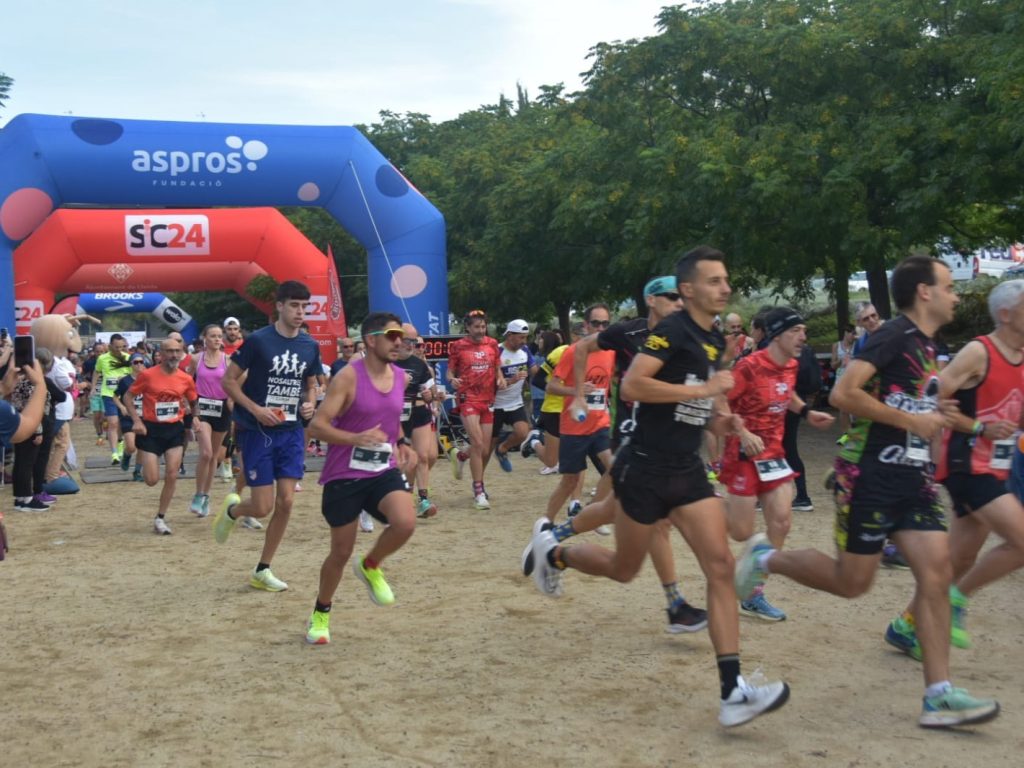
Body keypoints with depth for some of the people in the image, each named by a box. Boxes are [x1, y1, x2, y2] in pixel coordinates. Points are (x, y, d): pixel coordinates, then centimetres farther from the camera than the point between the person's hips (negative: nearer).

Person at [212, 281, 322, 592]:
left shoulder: (310, 346, 5)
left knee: (286, 502, -1)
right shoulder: (258, 340, -10)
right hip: (258, 431, -4)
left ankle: (262, 571, 14)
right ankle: (232, 509, 30)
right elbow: (228, 381, -5)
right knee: (263, 507, -7)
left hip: (291, 432, 5)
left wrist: (309, 404, -3)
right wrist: (255, 409, -17)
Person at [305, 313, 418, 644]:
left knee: (405, 523, -24)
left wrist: (402, 442, 8)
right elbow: (317, 425, -18)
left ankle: (370, 566, 9)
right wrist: (357, 438, -33)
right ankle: (320, 613, 32)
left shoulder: (400, 377, 5)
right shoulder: (348, 377, -14)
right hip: (344, 476, -4)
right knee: (341, 551, 6)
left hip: (384, 471, 4)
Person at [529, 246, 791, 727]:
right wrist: (702, 390, -24)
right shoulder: (672, 330, -14)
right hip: (646, 469, -7)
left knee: (721, 566, -8)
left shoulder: (715, 341, 12)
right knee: (624, 570, 9)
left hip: (688, 470, 7)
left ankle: (732, 692, -9)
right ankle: (552, 553, 40)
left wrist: (716, 420, 6)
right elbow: (631, 385, -26)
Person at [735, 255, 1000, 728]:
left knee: (937, 572, -3)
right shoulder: (895, 335, -12)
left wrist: (933, 415, 11)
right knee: (852, 581, -1)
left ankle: (939, 697, -1)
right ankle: (764, 559, 22)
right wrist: (910, 420, -20)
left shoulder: (927, 347, 16)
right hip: (870, 475, -8)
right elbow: (844, 394, -23)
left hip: (912, 477, 8)